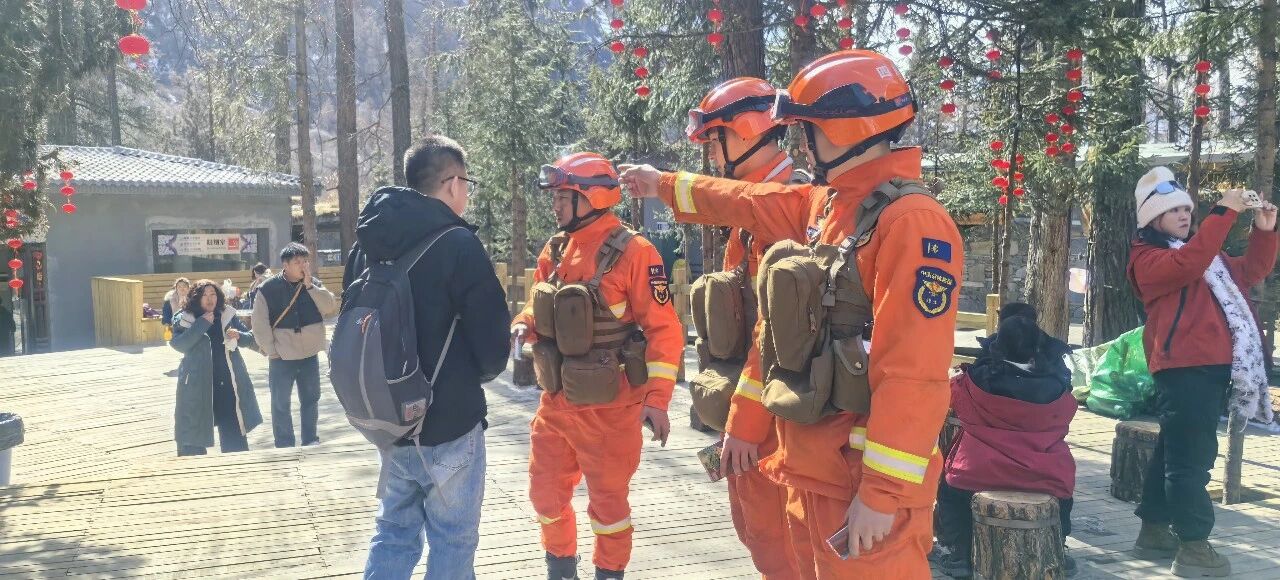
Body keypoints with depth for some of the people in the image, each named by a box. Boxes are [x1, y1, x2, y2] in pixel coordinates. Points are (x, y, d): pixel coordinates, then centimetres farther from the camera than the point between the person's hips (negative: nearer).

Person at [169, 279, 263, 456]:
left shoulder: (227, 315, 5)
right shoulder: (184, 319, -3)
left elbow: (251, 338, 11)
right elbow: (178, 344, -18)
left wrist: (239, 336, -11)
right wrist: (202, 323, -22)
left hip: (228, 384, 3)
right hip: (198, 385, -3)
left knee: (235, 437, 10)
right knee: (193, 437, 5)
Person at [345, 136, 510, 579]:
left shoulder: (367, 243, 6)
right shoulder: (457, 244, -16)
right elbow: (493, 346, -15)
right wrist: (475, 374, 7)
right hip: (449, 421, -7)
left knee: (394, 532, 18)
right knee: (453, 539, 7)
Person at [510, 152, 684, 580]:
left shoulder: (632, 252, -15)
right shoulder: (555, 250, 5)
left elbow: (664, 330, -15)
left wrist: (657, 400, -21)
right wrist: (523, 326, -6)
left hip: (608, 406, -6)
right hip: (556, 400, 7)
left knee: (608, 500, 9)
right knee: (546, 493, 17)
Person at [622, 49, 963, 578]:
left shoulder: (912, 221, -19)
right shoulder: (822, 204, 9)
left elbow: (914, 375, -24)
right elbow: (747, 202, 27)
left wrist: (884, 492, -24)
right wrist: (665, 185, 38)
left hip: (864, 477, -9)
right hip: (809, 466, 9)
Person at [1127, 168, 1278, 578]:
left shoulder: (1203, 252, 24)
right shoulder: (1147, 258, -5)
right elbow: (1188, 265, -24)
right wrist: (1224, 213, -22)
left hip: (1212, 365, 9)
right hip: (1184, 367, -9)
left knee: (1175, 452, 15)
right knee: (1190, 456, -8)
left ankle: (1154, 531, 24)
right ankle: (1193, 546, -4)